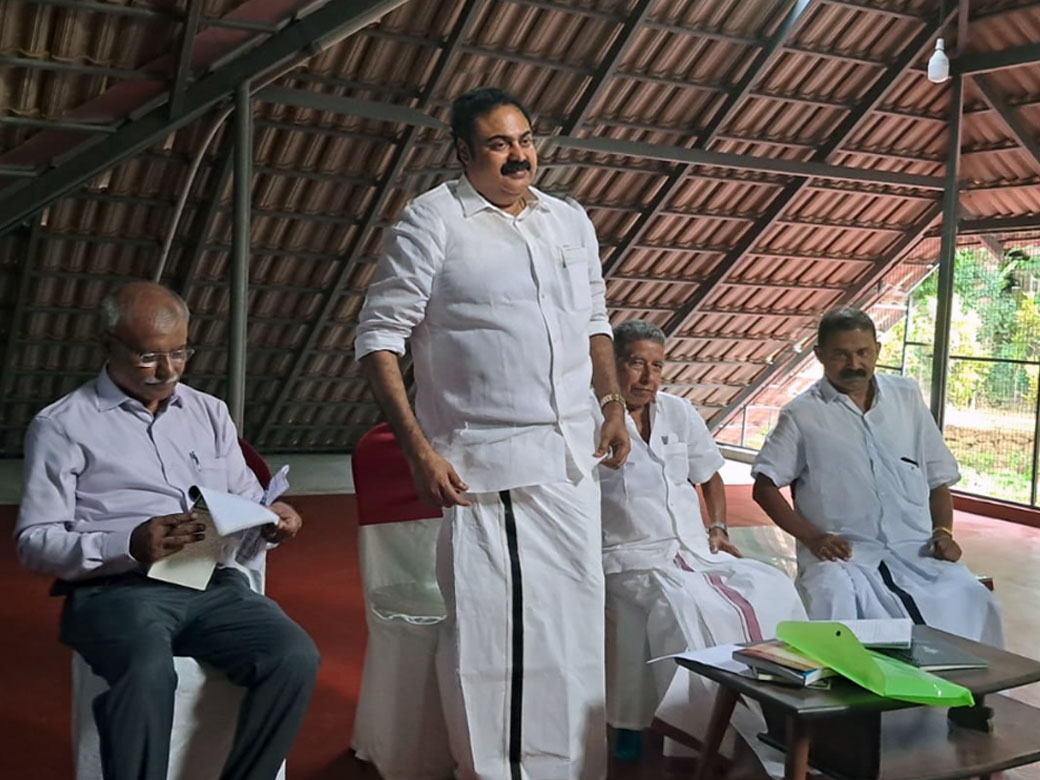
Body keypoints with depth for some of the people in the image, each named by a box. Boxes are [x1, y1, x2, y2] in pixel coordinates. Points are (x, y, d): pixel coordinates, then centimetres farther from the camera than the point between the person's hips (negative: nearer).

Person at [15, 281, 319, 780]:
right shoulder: (62, 425, 6)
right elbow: (34, 542, 0)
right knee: (149, 672, -37)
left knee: (295, 657, -25)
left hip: (217, 582, 4)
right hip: (118, 589, -4)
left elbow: (246, 499, 20)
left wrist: (270, 519, -5)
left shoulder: (209, 412, 21)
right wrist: (128, 546, -16)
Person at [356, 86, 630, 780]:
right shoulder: (433, 219, -3)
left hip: (572, 460, 6)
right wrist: (418, 448, -14)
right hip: (484, 466, -5)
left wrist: (614, 403, 11)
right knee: (489, 631, -2)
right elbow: (380, 335, -6)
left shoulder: (571, 221, 15)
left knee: (577, 627, 12)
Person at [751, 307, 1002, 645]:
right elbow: (764, 487, 3)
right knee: (834, 602, -34)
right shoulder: (802, 414, 6)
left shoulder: (907, 396, 16)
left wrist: (943, 532, 3)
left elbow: (938, 477, 19)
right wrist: (811, 536, -9)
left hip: (916, 549, 3)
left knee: (972, 601, -23)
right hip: (843, 553, -3)